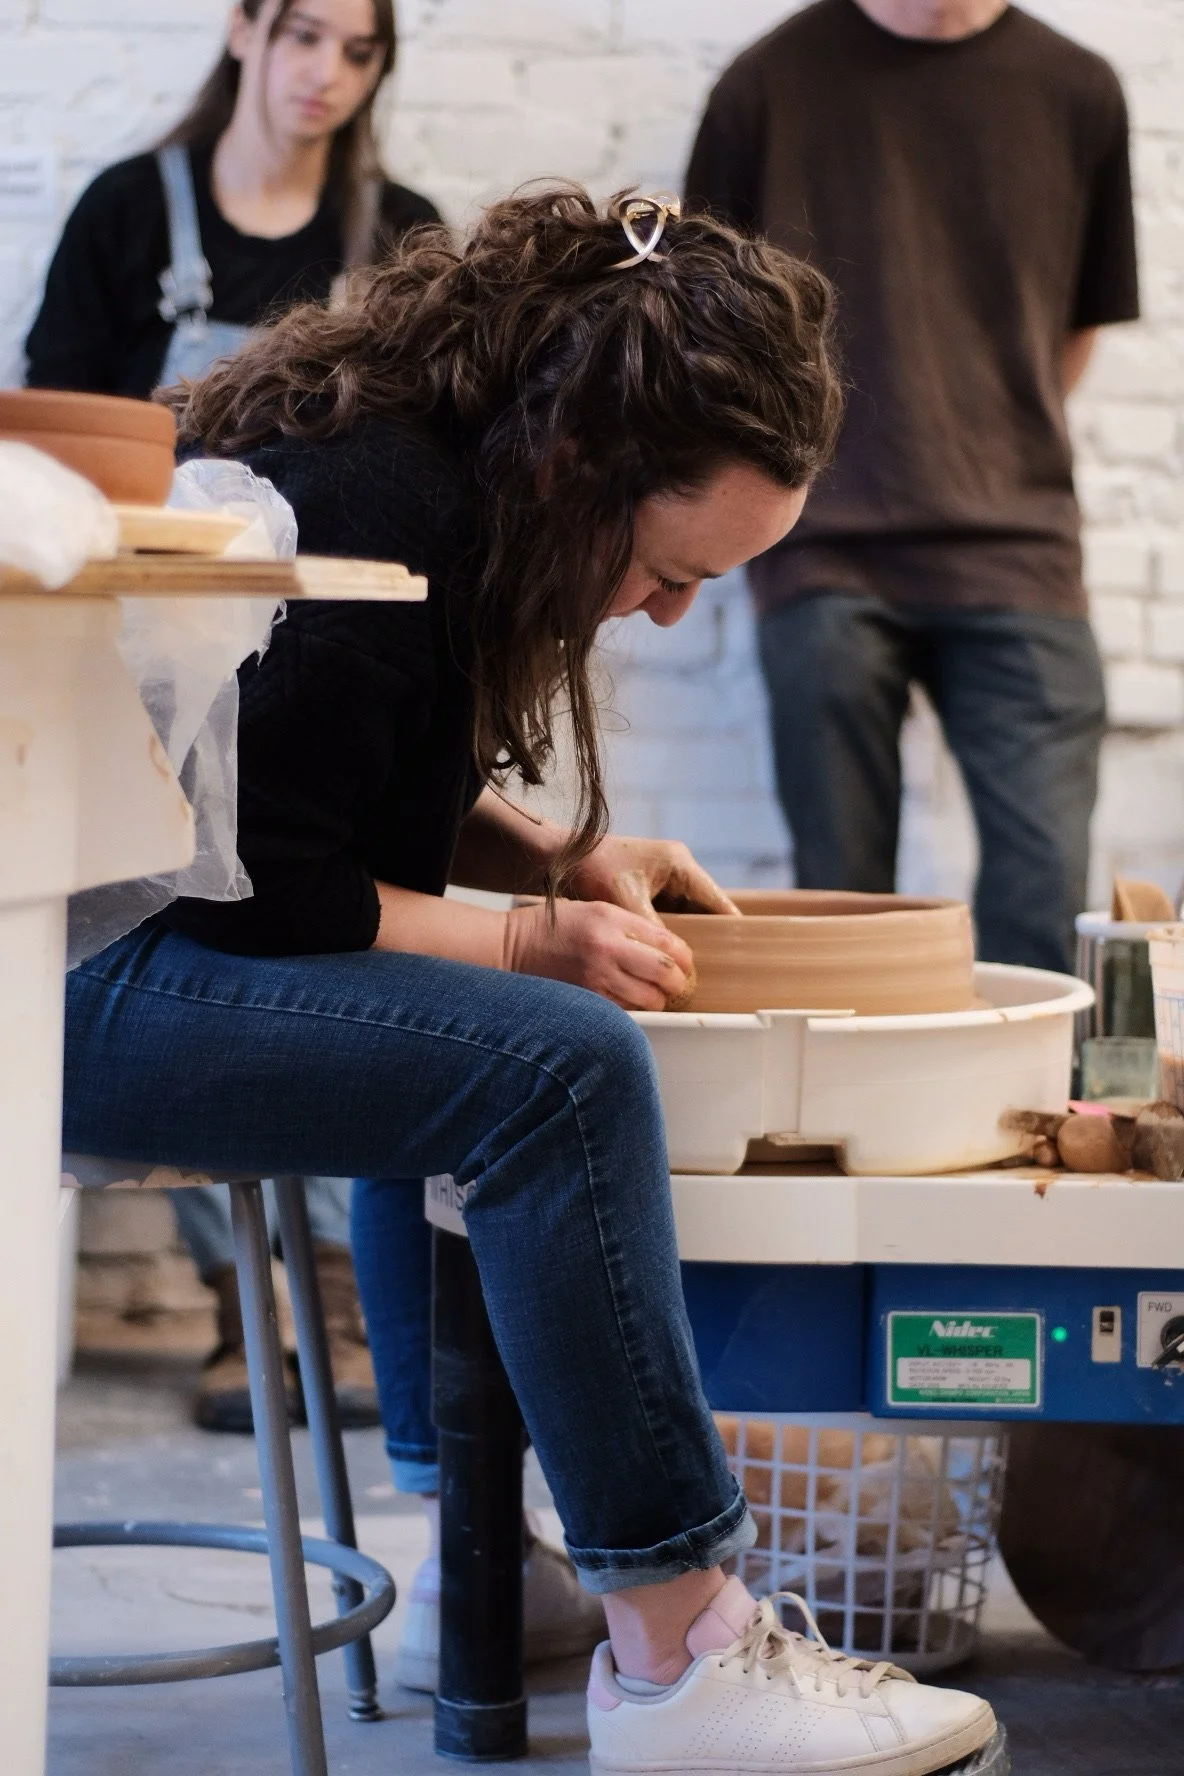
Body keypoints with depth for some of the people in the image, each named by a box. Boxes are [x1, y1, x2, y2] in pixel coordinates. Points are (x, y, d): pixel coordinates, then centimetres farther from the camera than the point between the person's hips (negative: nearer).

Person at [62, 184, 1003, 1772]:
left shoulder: (427, 463, 8)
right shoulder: (365, 512, -21)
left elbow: (361, 788, 20)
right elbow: (252, 884, -21)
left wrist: (554, 855, 6)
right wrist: (529, 931, -14)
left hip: (164, 941, 11)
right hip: (77, 972, -11)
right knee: (559, 1065, -25)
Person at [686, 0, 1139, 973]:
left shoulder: (1074, 91, 6)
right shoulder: (774, 82, 2)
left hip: (1016, 554, 1)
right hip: (826, 559, -1)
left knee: (1046, 894, -7)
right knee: (840, 901, 2)